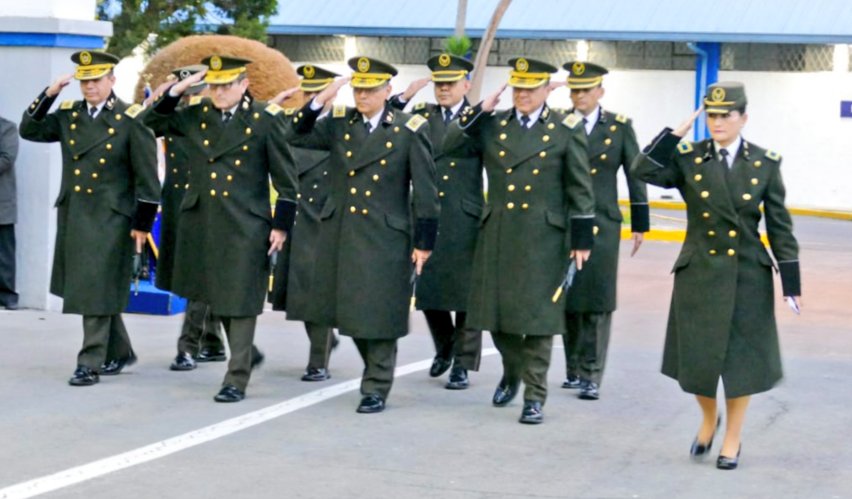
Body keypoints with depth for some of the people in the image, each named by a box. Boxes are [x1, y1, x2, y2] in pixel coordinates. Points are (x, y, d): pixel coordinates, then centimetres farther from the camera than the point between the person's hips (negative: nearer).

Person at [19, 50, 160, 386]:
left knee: (98, 292, -7)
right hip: (72, 216, 6)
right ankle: (119, 353, 29)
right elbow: (29, 130, 6)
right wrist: (49, 94, -4)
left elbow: (146, 177, -7)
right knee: (82, 290, 14)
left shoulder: (130, 120, -7)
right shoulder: (68, 115, 8)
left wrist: (142, 224, -9)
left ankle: (90, 363, -3)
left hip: (110, 219, -6)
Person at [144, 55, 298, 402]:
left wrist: (281, 225, -5)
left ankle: (236, 380, 2)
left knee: (240, 301, -3)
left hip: (246, 226, -5)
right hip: (201, 223, 5)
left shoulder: (266, 120, -5)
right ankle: (246, 353, 36)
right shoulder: (196, 116, 6)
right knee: (215, 297, 15)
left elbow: (285, 179, -2)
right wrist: (176, 92, -1)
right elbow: (152, 122, 14)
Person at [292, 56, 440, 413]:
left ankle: (376, 388, 10)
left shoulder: (410, 131, -5)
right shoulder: (339, 123, 6)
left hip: (385, 237, -4)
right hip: (340, 233, 4)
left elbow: (425, 191, -4)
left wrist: (424, 243, -6)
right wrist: (319, 102, -11)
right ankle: (377, 367, 33)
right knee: (347, 310, 11)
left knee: (379, 315, -1)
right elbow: (296, 138, -1)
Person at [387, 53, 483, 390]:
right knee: (428, 289, 9)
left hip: (465, 220, -3)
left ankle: (463, 365, 10)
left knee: (465, 293, 1)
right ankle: (444, 348, 33)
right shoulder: (421, 116, 10)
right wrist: (404, 97, -9)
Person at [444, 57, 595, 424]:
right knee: (498, 312, 9)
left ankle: (534, 395, 6)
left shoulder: (566, 130, -1)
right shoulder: (492, 126, 7)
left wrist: (582, 239, -3)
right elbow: (446, 147, 1)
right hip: (497, 235, 3)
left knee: (538, 316, -2)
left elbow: (580, 190, 0)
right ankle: (511, 373, 35)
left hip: (543, 238, -3)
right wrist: (480, 110, -4)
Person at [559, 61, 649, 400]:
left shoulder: (619, 127, 2)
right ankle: (573, 370, 18)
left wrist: (640, 224, 3)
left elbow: (635, 176, 5)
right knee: (568, 299, 6)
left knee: (597, 302, -3)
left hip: (602, 224, -2)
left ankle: (591, 376, -1)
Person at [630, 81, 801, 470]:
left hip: (748, 276, 0)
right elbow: (643, 170, -17)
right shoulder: (688, 158, -1)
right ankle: (709, 417, 34)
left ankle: (732, 438, 23)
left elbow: (779, 226, 0)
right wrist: (676, 133, -15)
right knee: (696, 357, 4)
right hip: (698, 273, 0)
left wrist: (791, 281, -4)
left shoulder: (765, 164, -1)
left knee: (741, 358, 6)